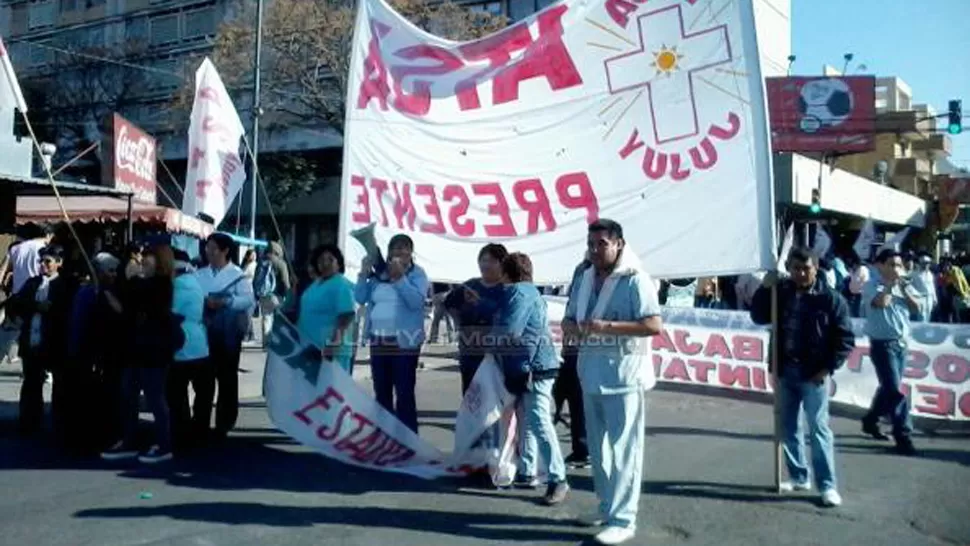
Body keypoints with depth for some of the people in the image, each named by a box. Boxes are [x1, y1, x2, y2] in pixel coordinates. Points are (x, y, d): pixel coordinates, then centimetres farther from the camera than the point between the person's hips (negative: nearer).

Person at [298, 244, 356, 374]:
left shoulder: (342, 285, -12)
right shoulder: (316, 284, 17)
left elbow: (347, 315, -21)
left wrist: (337, 338, -29)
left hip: (332, 350, -9)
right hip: (311, 348, 10)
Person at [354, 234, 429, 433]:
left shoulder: (417, 274, -1)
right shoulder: (378, 273, 10)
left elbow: (416, 301, -16)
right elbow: (360, 298, 7)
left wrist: (399, 276, -20)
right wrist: (364, 273, -5)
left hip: (404, 342, -5)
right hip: (378, 341, 5)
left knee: (404, 394, -6)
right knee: (382, 394, 13)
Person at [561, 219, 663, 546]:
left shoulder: (635, 280, -10)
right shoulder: (584, 280, 11)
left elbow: (655, 325, -17)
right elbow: (567, 322, 17)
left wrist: (608, 326, -24)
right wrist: (576, 328, -7)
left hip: (624, 373, -7)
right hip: (591, 372, 7)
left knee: (623, 448, -3)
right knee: (598, 446, 14)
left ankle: (623, 519, 2)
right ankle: (608, 507, 27)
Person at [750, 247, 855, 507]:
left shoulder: (830, 298, -8)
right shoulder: (781, 292, 5)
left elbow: (845, 338, -6)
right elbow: (758, 317, 7)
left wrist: (828, 368, -12)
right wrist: (764, 289, -6)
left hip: (813, 374, -5)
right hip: (785, 371, 5)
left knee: (818, 428, -4)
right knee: (789, 427, 12)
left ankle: (828, 485, 3)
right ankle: (799, 477, 25)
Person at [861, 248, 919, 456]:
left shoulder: (903, 286, 12)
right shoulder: (872, 285, -8)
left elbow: (916, 308, 3)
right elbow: (880, 302, -27)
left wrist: (904, 287, -6)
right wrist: (890, 284, -14)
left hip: (901, 343, 7)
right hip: (882, 344, -7)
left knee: (888, 387, 16)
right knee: (895, 391, -8)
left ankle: (870, 421, 32)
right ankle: (903, 435, -3)